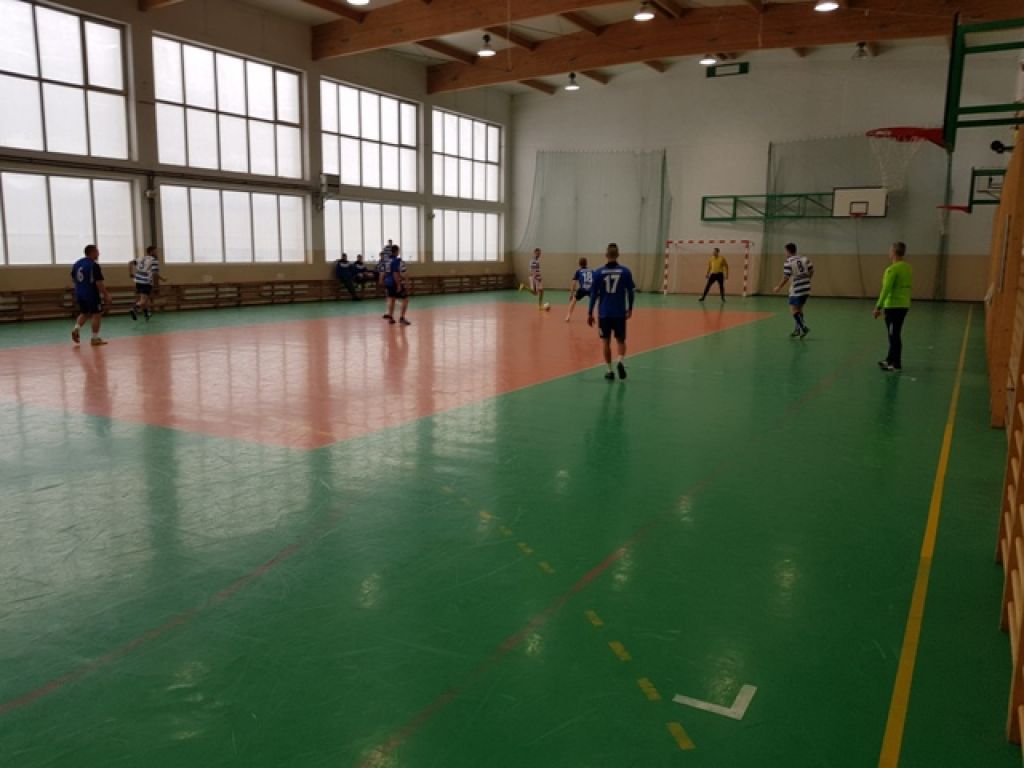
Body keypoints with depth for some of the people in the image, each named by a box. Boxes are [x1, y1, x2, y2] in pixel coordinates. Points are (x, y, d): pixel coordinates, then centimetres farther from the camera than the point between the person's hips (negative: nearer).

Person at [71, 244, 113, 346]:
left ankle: (76, 328, 1)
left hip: (79, 294, 8)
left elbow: (73, 279, 17)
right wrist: (106, 295, -15)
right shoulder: (94, 265, -15)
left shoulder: (77, 263, 9)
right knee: (97, 314, 1)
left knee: (84, 313, 23)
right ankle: (95, 339, 2)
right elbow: (99, 283, -19)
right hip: (92, 294, -8)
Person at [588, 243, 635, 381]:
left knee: (605, 341, 11)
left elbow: (594, 294, -3)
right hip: (620, 313, 0)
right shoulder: (625, 271, -3)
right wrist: (630, 309, 15)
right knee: (620, 340, 14)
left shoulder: (598, 272, -4)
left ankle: (609, 370, 11)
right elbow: (631, 292, 1)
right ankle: (621, 362, -11)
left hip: (604, 313, 0)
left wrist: (590, 313, 3)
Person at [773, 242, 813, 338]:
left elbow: (786, 278, -14)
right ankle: (798, 329, 24)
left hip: (796, 290, -7)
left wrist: (779, 288, -1)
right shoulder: (804, 258, 7)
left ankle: (804, 327, -13)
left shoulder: (788, 262, -11)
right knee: (799, 308, 18)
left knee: (793, 310, -1)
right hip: (806, 288, 7)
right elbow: (811, 271, 10)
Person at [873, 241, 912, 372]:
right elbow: (907, 287, 14)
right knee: (895, 335, 18)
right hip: (904, 306, 8)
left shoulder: (892, 269, -16)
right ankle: (890, 360, 30)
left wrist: (878, 307, -18)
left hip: (893, 306, -8)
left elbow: (886, 290, -21)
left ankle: (896, 365, 5)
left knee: (894, 336, -1)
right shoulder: (908, 268, 9)